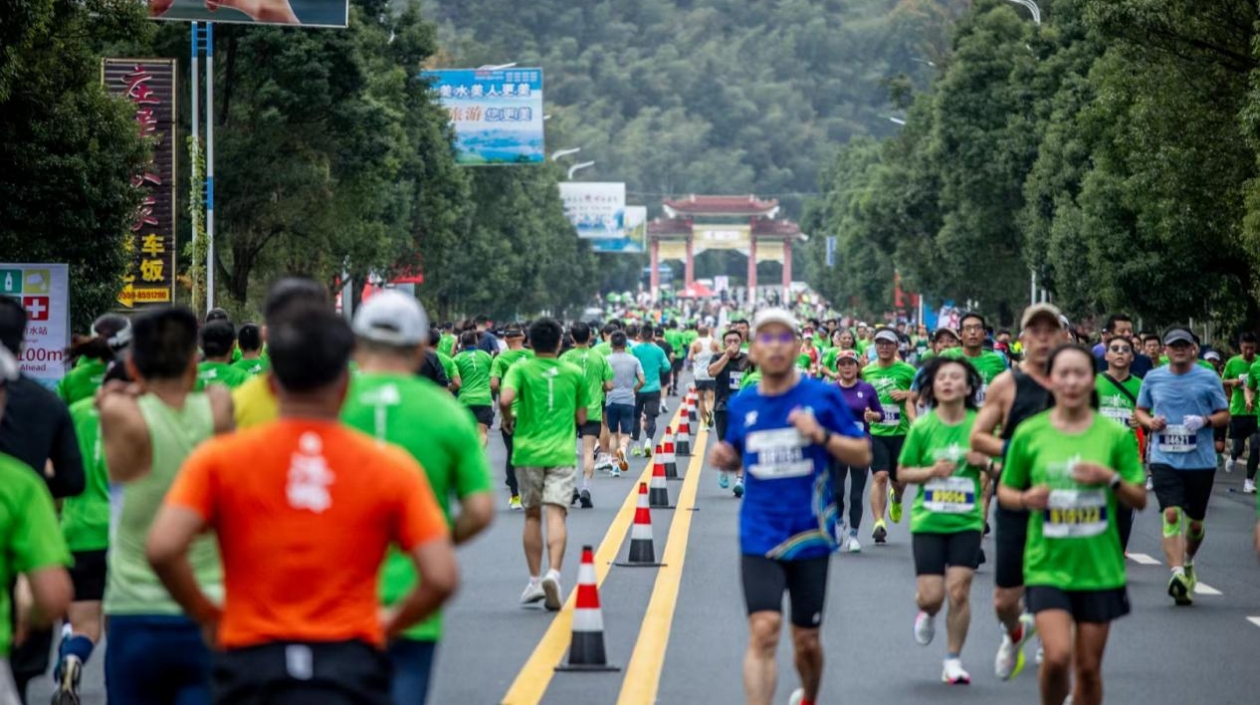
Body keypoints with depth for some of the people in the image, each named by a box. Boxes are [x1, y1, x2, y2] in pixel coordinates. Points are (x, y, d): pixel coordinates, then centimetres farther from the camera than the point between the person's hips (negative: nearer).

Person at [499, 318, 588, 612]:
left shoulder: (520, 369, 0)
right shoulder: (574, 373, 6)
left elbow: (505, 400, -18)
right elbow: (582, 418, 11)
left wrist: (509, 420, 2)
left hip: (528, 451, 0)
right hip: (562, 452, 0)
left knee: (532, 515, 13)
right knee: (556, 514, -8)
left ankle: (534, 582, 15)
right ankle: (554, 572, -29)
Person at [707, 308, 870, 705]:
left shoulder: (824, 397, -4)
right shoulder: (742, 405, 3)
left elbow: (862, 455, -2)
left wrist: (821, 435, -19)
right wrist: (725, 458, -4)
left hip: (810, 537, 0)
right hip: (759, 538, 0)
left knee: (806, 640, 13)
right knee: (764, 630, -17)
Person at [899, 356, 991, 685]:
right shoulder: (922, 427, -3)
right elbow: (902, 472, 3)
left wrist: (985, 463, -14)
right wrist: (932, 471, -15)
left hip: (966, 521, 0)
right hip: (928, 521, 0)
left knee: (959, 591, -7)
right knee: (930, 596, -5)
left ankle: (953, 661, 10)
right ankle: (928, 615, 34)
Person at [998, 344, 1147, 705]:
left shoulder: (1115, 434, 0)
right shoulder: (1029, 433, -1)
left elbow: (1140, 500, 4)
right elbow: (1005, 490, 9)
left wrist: (1111, 479, -15)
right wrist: (1026, 499, -12)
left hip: (1098, 566, 1)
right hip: (1047, 564, -1)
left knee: (1088, 667, 5)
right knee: (1057, 655, -17)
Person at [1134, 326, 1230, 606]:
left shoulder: (1208, 379, 2)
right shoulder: (1153, 378, 7)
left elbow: (1224, 415, 5)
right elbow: (1140, 410, 18)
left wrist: (1204, 421, -15)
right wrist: (1150, 421, -5)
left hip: (1200, 460, 0)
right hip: (1164, 458, 0)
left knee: (1195, 521, 10)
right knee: (1172, 513, -18)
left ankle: (1188, 563, 39)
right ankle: (1177, 573, -25)